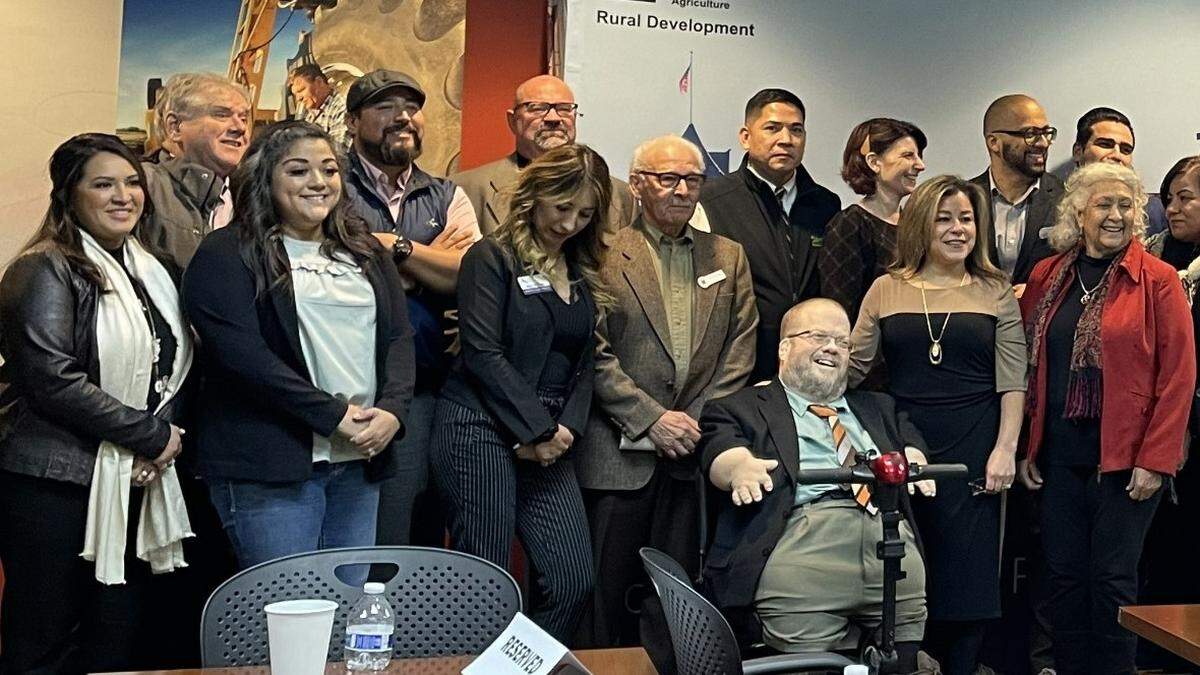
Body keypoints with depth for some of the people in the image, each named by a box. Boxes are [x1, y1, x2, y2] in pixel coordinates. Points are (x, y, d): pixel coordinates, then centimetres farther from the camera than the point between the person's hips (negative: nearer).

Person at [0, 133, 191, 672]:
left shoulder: (155, 271, 14)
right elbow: (52, 379, -18)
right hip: (56, 486, -6)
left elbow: (174, 368, 18)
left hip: (138, 484, 7)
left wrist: (167, 432, -2)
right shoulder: (47, 271, -8)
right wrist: (153, 435, -13)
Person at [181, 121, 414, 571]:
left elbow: (400, 336, 10)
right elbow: (241, 352, -14)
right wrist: (335, 415, -15)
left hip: (360, 459, 6)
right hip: (269, 464, -6)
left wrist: (392, 411, -9)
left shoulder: (366, 253, 16)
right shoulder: (226, 255, -3)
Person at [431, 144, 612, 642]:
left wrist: (566, 428, -2)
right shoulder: (491, 259, -3)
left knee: (574, 579, -1)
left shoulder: (583, 273, 17)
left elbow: (584, 363, 15)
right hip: (482, 430, -6)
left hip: (549, 439, 6)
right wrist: (538, 428, -11)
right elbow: (483, 353, -12)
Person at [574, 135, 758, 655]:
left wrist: (698, 422, -3)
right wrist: (651, 420, -11)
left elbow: (740, 349, 8)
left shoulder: (728, 257, 14)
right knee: (608, 592, 3)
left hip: (693, 453, 3)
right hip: (619, 453, -3)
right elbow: (595, 353, -7)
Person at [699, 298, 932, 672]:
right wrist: (740, 467, -25)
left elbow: (909, 437, 19)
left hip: (894, 544, 4)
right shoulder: (741, 408, 16)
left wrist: (912, 461, -5)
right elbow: (721, 448, -1)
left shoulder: (877, 407, 32)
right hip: (802, 539, -4)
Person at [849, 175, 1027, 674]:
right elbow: (852, 366, 7)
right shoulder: (887, 290, 7)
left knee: (967, 574, 2)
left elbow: (1012, 381, 3)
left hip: (973, 453, 0)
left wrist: (1005, 449, -6)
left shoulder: (995, 292, 6)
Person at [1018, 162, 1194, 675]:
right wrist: (1026, 447, 5)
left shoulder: (1157, 280, -3)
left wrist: (1155, 458, -11)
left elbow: (1178, 375, -6)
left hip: (1125, 458, -3)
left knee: (1112, 579, 2)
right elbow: (1027, 367, 10)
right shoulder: (1046, 277, 8)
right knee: (1064, 575, 9)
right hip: (1059, 455, 4)